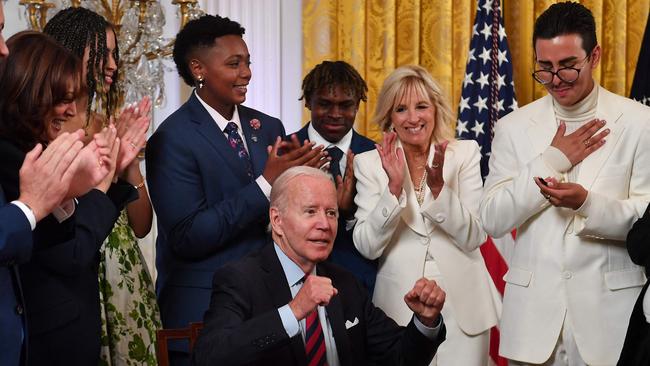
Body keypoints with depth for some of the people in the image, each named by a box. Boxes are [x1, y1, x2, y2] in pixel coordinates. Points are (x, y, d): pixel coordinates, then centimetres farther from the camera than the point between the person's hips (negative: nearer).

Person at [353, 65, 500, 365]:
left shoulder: (465, 153, -1)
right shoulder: (370, 163, -1)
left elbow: (474, 237, -8)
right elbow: (367, 247, -9)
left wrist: (438, 186, -21)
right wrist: (394, 187, -21)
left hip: (462, 304, 0)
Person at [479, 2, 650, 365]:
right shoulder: (513, 127, 3)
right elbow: (493, 220, -2)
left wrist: (587, 203, -22)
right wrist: (552, 160, -10)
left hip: (609, 310, -1)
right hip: (534, 310, 2)